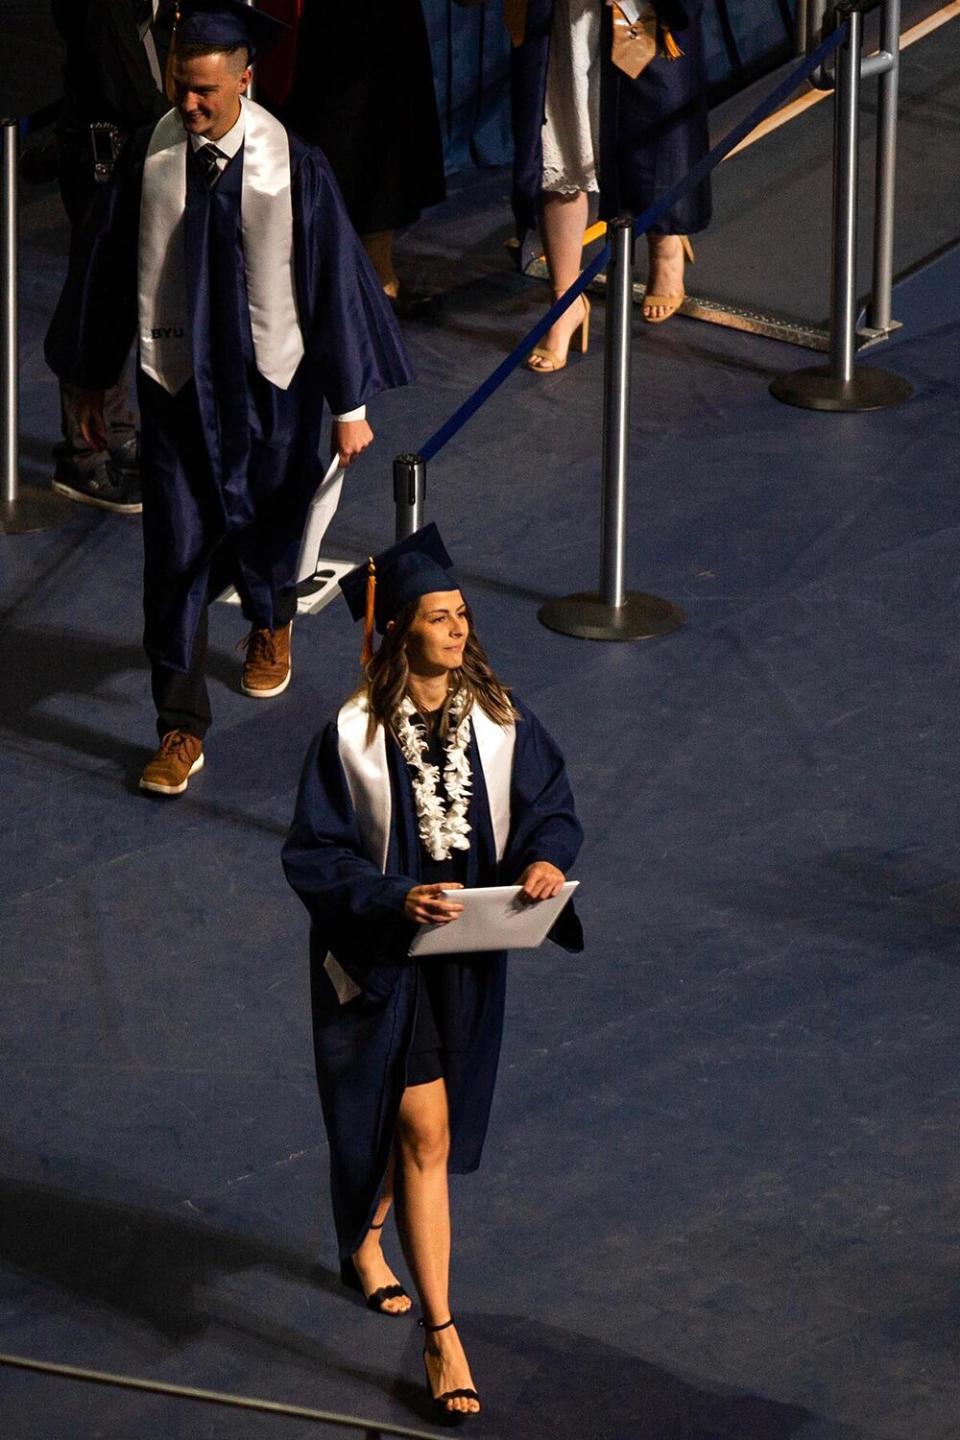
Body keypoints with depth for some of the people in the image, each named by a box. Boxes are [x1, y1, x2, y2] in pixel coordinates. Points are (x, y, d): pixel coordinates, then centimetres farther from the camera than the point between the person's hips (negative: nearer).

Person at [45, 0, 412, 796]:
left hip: (273, 382, 0)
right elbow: (108, 267, 0)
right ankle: (181, 730, 5)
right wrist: (91, 377, 8)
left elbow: (333, 275, -9)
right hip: (177, 380, 0)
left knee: (269, 523, 21)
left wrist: (351, 402, -6)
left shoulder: (293, 166, -16)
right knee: (177, 551, -2)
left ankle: (271, 624, 55)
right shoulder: (149, 157, -12)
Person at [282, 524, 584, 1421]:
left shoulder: (498, 720, -6)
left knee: (406, 1118, 21)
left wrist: (546, 859, -21)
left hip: (470, 951, 5)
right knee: (425, 1133, -6)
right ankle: (440, 1332, 0)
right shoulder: (353, 735, -17)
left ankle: (364, 1240, 50)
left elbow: (551, 807, 1)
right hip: (383, 955, -5)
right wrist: (395, 898, -28)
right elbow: (313, 855, -14)